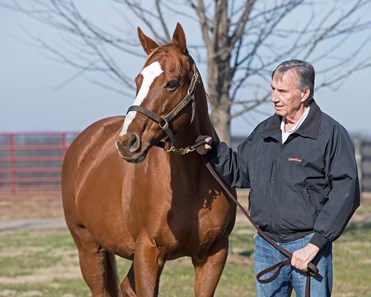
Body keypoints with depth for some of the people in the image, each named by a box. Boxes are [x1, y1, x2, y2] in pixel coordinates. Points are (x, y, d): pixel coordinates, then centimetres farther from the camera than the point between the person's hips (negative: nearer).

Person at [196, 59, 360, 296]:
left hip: (308, 244, -6)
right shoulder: (264, 132, 10)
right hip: (266, 244, 6)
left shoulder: (331, 133, -10)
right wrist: (212, 152, 3)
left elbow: (345, 192, -14)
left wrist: (316, 243, -18)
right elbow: (239, 172, 22)